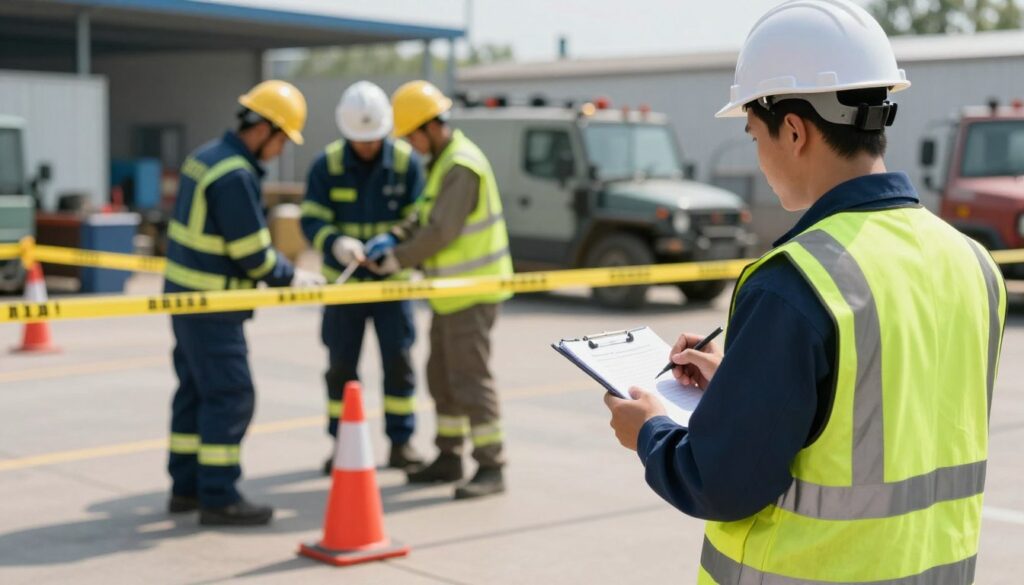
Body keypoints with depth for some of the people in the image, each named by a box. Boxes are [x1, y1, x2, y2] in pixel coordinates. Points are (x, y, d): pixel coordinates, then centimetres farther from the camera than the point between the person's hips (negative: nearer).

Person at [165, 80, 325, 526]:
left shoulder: (206, 156, 10)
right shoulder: (236, 176, -20)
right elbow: (251, 251, -19)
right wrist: (292, 279, -3)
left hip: (185, 293, 10)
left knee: (196, 389, 16)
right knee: (230, 395, -4)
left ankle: (186, 487, 23)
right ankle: (218, 497, 1)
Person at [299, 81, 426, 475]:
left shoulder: (407, 162, -8)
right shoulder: (328, 165, -8)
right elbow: (312, 221, -12)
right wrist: (337, 243, -33)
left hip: (392, 280, 0)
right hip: (343, 280, 1)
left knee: (398, 361, -1)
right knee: (341, 365, 6)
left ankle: (401, 443, 11)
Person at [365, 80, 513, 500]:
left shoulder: (461, 166, -20)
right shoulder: (442, 160, 13)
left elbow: (440, 231, -23)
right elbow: (426, 217, 17)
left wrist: (397, 259, -13)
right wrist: (394, 237, 1)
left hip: (472, 292, -10)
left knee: (470, 378, -8)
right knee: (441, 376, 16)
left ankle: (491, 468, -2)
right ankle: (448, 458, 26)